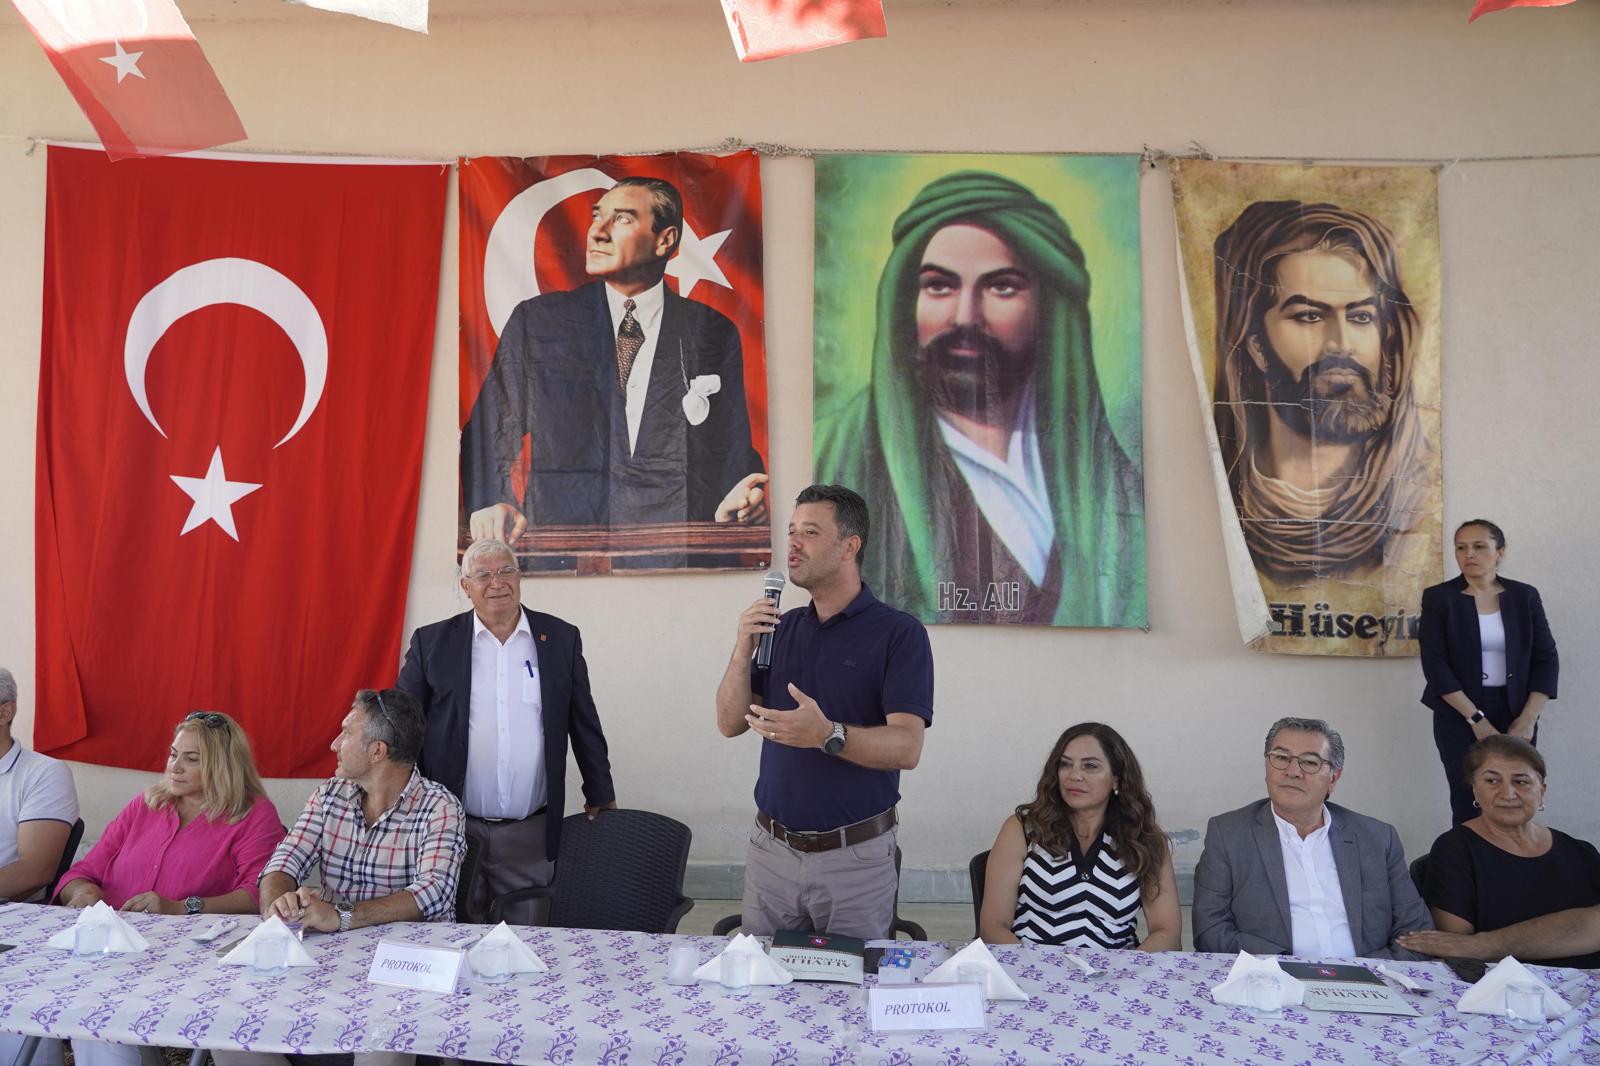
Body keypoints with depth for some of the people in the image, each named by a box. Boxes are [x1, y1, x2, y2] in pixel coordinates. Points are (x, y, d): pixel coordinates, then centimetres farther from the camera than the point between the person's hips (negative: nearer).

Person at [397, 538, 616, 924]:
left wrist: (600, 796, 13)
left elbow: (584, 723, 10)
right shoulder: (432, 642, 2)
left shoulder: (561, 638, 4)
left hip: (531, 834, 1)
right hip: (451, 832, 0)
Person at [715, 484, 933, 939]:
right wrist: (743, 650, -11)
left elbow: (907, 748, -19)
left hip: (856, 856, -4)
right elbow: (730, 723, 5)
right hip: (771, 849, 4)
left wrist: (828, 735, -36)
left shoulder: (899, 633, -10)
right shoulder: (780, 627, 6)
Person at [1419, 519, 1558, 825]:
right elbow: (1435, 665, -9)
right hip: (1460, 716, -2)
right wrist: (1477, 720, -14)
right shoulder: (1438, 597, -2)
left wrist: (1528, 720, -7)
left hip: (1516, 715, 2)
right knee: (1469, 805, -4)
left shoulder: (1525, 596, 5)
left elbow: (1546, 660, 3)